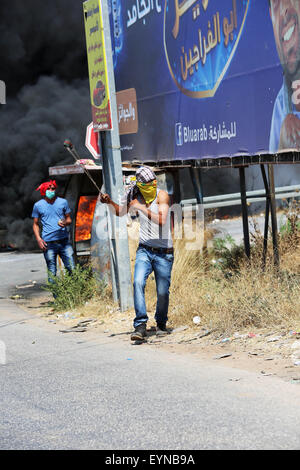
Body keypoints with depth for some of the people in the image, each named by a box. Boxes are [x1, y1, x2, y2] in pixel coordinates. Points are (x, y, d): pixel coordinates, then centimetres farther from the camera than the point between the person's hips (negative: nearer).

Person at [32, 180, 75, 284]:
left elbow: (69, 219, 16)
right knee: (52, 273, 0)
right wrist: (38, 239, -3)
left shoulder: (63, 202, 8)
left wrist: (65, 223, -8)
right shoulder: (38, 205, 6)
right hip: (48, 243, -1)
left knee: (72, 269, -4)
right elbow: (35, 224, 12)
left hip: (64, 241, 1)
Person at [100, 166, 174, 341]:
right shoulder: (135, 196, 3)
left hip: (164, 252, -3)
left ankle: (161, 324, 27)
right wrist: (110, 202, 3)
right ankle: (141, 326, -23)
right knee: (138, 282, -20)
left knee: (163, 292, 1)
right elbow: (121, 212, 22)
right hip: (144, 250, 3)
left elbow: (161, 220, -25)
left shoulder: (162, 195, -11)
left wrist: (141, 208, -29)